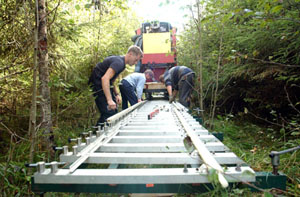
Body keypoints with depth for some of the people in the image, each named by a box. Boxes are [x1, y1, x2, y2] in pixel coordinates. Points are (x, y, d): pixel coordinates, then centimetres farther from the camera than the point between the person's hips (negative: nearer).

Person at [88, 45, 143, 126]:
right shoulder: (119, 62, -21)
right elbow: (105, 78, -35)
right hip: (99, 86, -11)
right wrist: (109, 100, -40)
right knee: (109, 113, -15)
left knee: (114, 111, 13)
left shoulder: (120, 61, 12)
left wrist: (116, 94, 8)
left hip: (105, 86, 11)